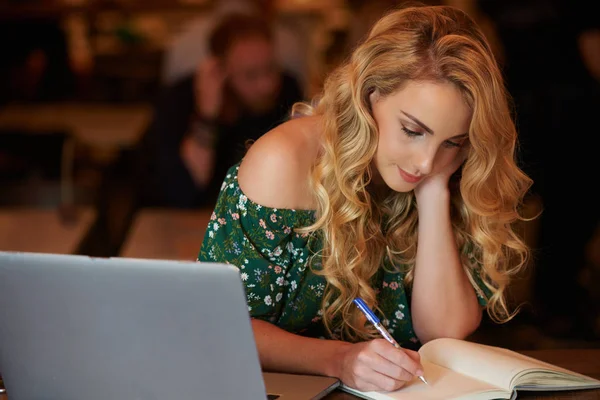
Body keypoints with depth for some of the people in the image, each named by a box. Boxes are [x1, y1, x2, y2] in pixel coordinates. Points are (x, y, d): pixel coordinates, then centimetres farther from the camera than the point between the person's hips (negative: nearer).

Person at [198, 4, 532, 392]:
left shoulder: (460, 183, -3)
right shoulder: (285, 163, -14)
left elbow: (446, 331, -11)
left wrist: (435, 192, -18)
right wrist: (338, 360, -31)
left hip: (403, 389, 3)